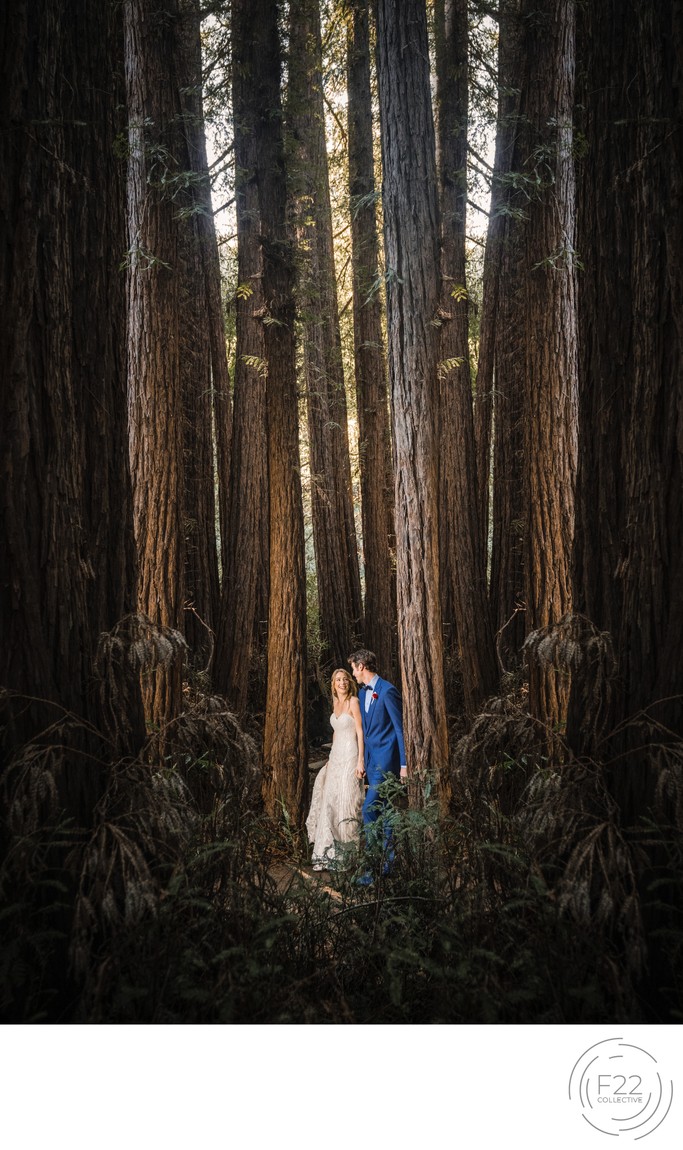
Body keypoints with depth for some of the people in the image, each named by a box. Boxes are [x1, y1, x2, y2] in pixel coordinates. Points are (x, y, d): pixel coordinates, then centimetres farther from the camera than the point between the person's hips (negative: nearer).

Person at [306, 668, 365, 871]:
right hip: (335, 756, 7)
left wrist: (360, 760, -18)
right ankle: (329, 854, 11)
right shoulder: (336, 703, 14)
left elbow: (360, 732, -12)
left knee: (346, 801, -8)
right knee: (329, 802, 4)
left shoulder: (353, 702, -8)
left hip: (349, 757, -7)